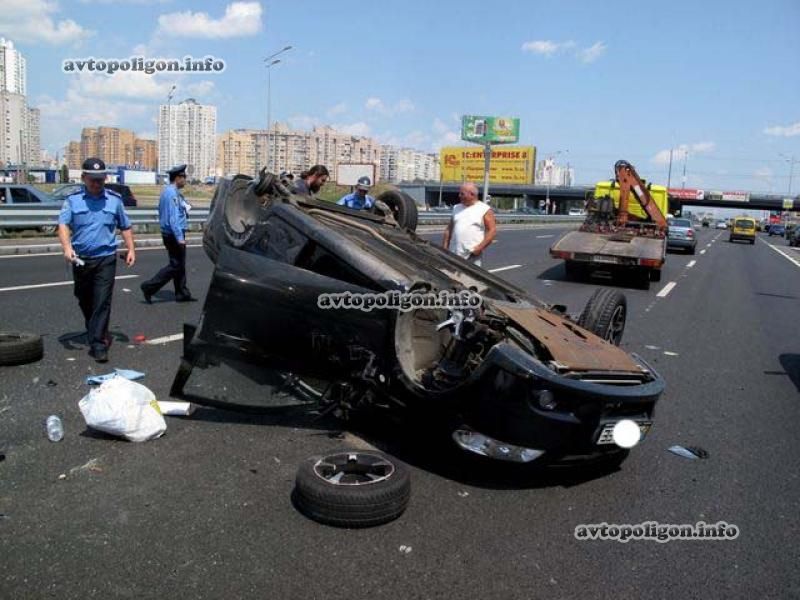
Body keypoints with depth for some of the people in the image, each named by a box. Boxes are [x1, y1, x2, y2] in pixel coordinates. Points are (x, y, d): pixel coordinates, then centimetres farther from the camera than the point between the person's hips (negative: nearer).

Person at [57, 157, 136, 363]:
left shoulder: (114, 200, 5)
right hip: (80, 259, 2)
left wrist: (131, 249, 5)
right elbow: (63, 225, -9)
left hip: (105, 259, -2)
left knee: (102, 302, -9)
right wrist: (67, 247, -25)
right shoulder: (73, 200, 3)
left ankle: (98, 345, -7)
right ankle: (99, 334, 34)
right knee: (85, 301, 14)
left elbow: (125, 227, 14)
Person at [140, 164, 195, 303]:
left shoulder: (167, 191, 12)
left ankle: (182, 293, 21)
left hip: (168, 233, 10)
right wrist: (180, 237, -26)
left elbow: (162, 212, 19)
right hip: (174, 233, -10)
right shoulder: (173, 194, -19)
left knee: (179, 265, 14)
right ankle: (149, 287, -2)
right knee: (176, 265, -4)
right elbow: (174, 218, -25)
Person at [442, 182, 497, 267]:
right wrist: (445, 247, 10)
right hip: (454, 253, 5)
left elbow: (492, 231, -6)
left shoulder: (485, 210, -1)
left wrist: (480, 247, -14)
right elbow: (449, 229, 18)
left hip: (472, 254, -5)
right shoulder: (457, 208, 15)